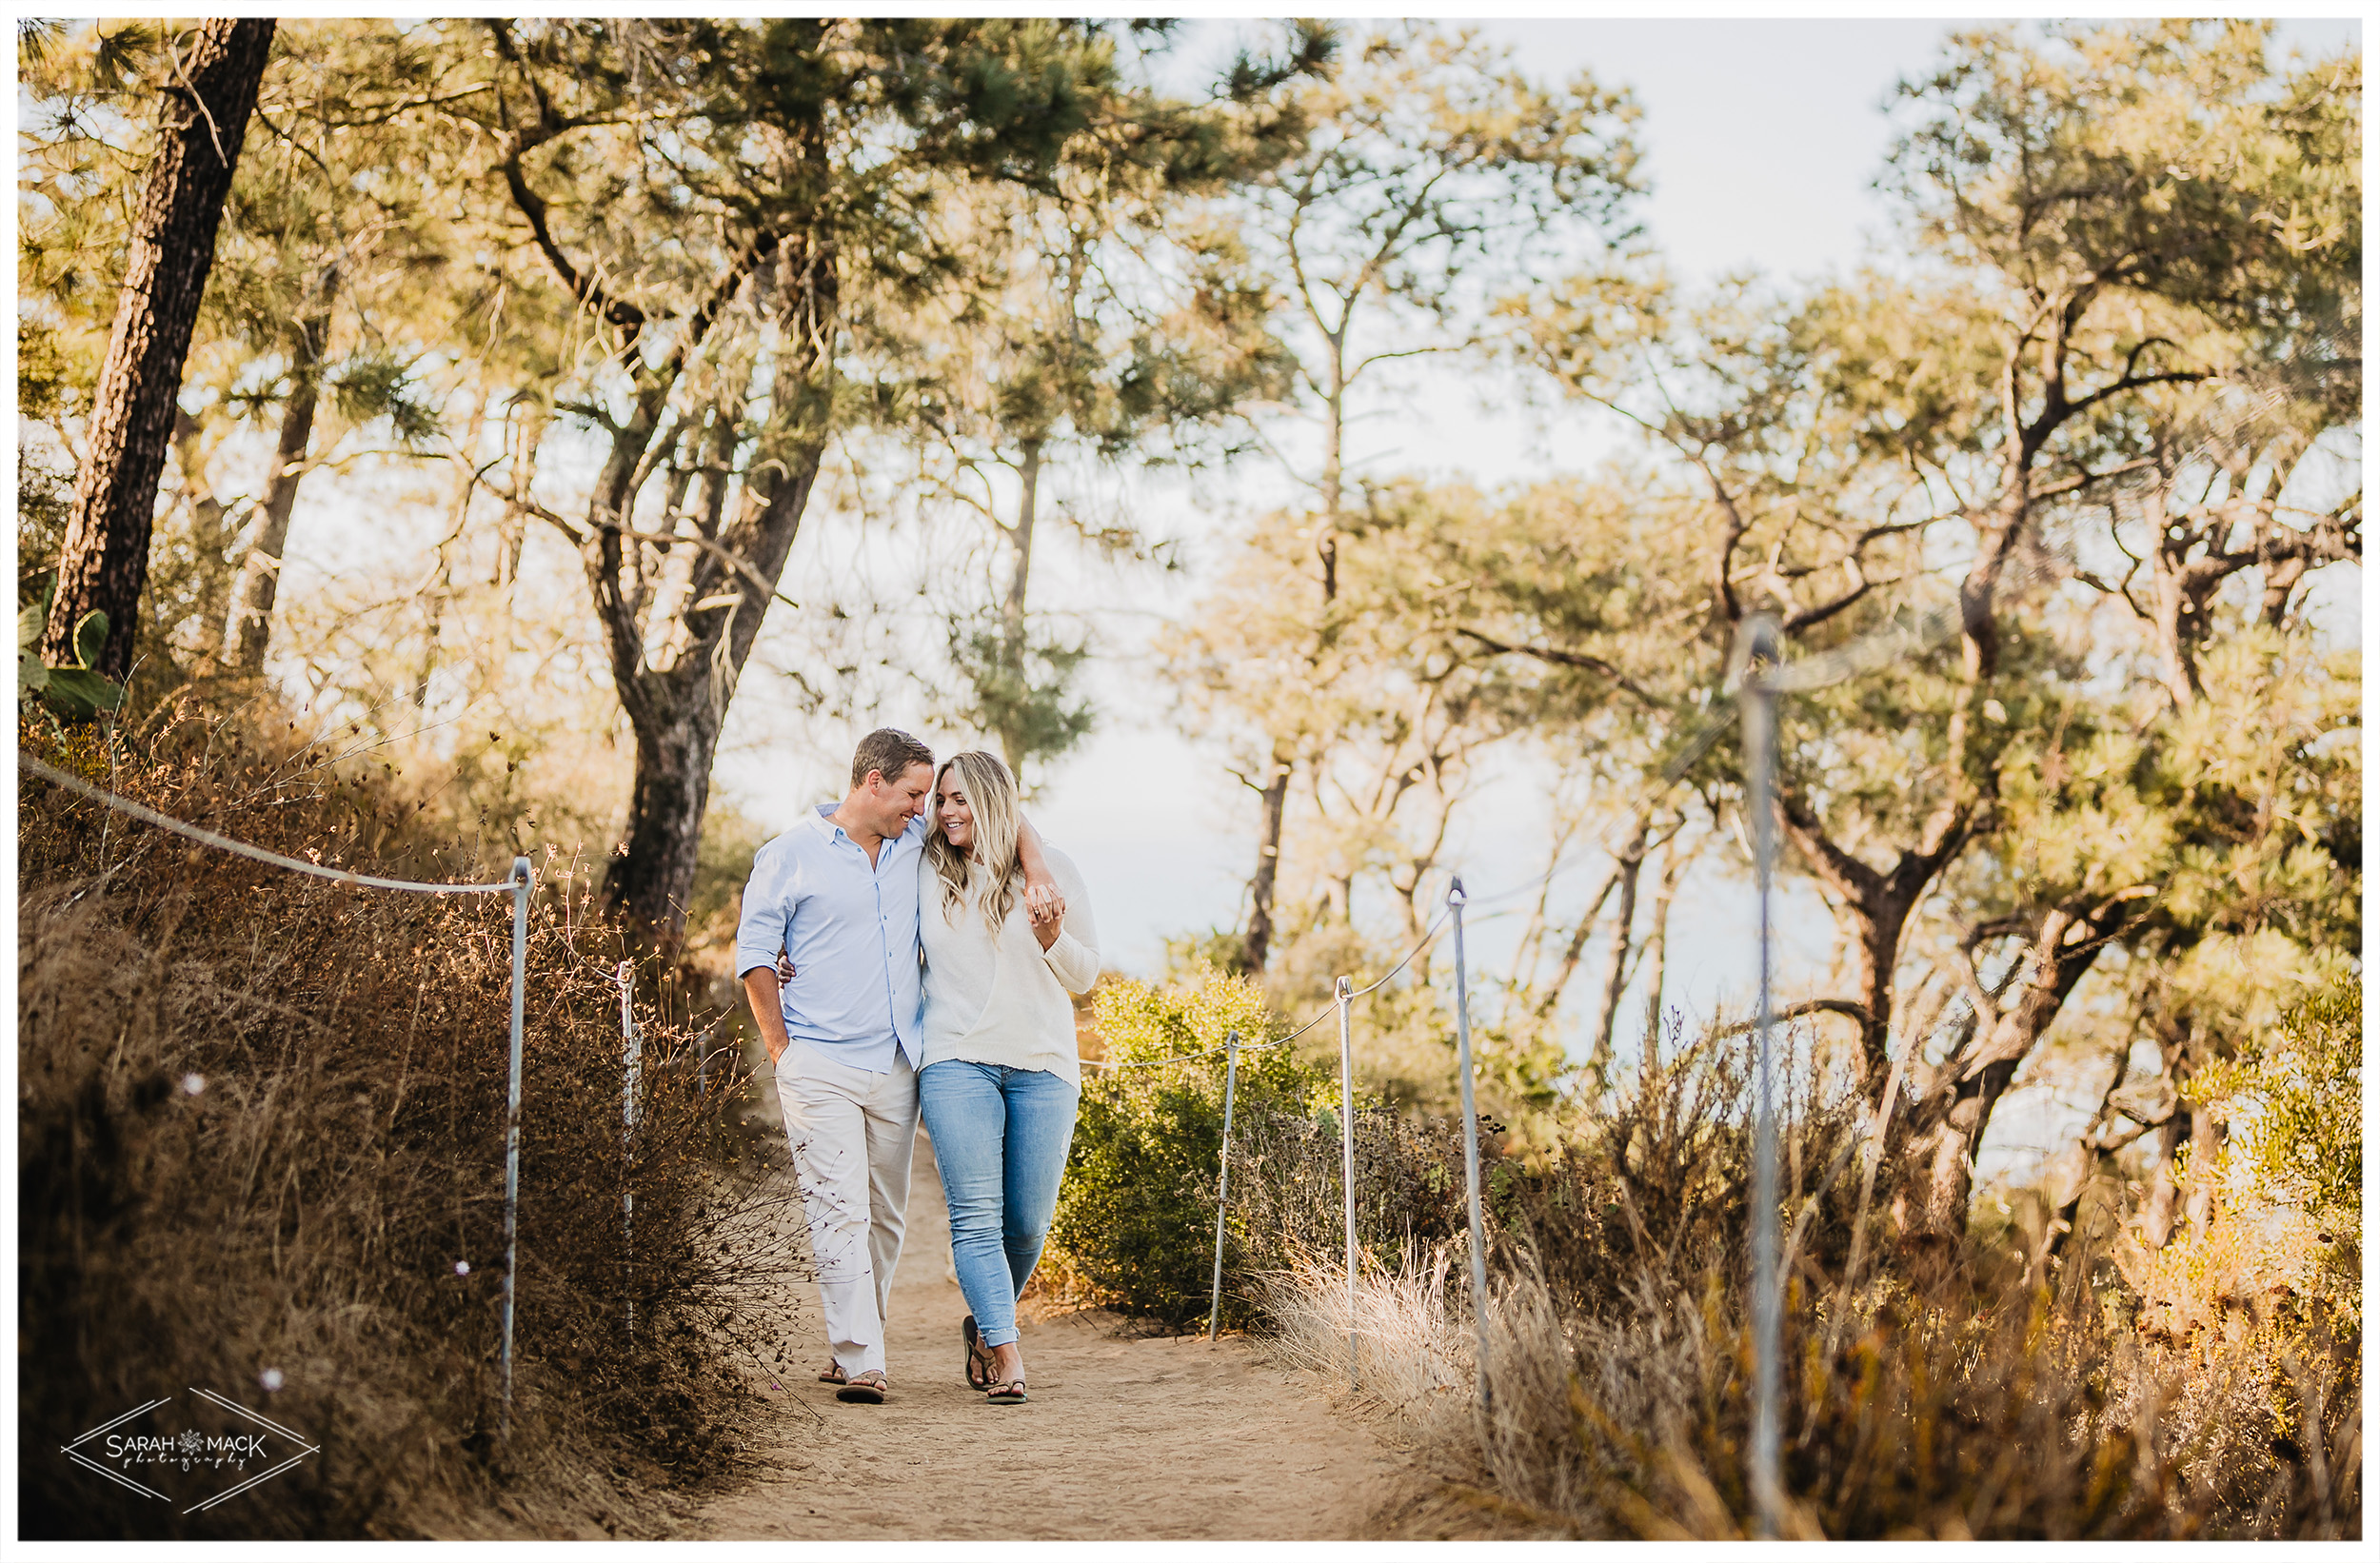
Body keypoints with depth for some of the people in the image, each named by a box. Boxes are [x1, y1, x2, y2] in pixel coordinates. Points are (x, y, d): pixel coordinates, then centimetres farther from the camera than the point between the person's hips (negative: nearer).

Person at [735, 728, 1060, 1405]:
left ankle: (855, 1350, 21)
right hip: (820, 1066, -5)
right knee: (841, 1210, -13)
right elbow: (754, 953, 1)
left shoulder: (915, 842, 11)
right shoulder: (792, 855, -2)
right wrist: (780, 1046, -3)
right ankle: (860, 1363, -15)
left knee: (884, 1215, 8)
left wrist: (1036, 872, 4)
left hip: (896, 1068, 5)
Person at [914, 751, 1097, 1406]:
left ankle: (984, 1328, 27)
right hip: (957, 1062, 0)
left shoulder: (1050, 867, 5)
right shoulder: (927, 871, 7)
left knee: (1027, 1223, 3)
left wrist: (1052, 940, -11)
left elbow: (1086, 975, 9)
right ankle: (1007, 1357, -14)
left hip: (1042, 1065, 0)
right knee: (976, 1216, -12)